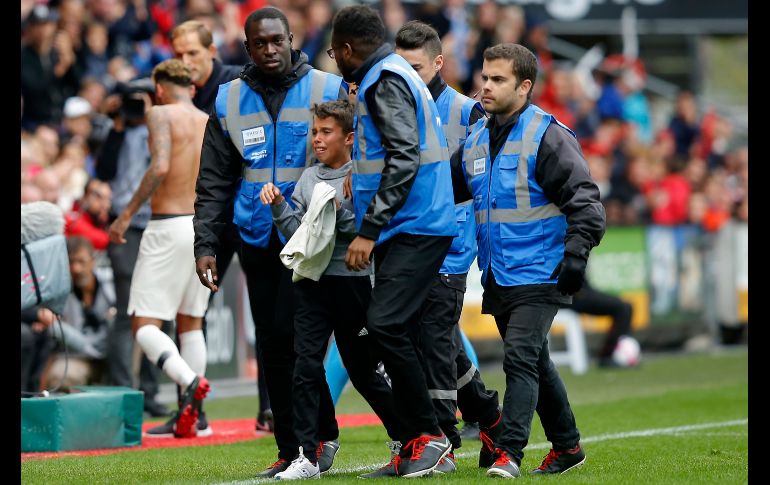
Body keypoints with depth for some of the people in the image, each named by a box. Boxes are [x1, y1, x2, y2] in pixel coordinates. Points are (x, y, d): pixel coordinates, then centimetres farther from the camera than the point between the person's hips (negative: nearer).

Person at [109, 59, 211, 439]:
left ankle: (190, 381, -32)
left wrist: (127, 214, -17)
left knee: (144, 325, -6)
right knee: (191, 323, 18)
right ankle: (194, 415, 15)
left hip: (168, 227, -6)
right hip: (205, 226, 6)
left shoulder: (162, 114, -6)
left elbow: (160, 167, -21)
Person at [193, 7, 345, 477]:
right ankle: (290, 451, 11)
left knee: (290, 335, -14)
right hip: (258, 241, 4)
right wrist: (206, 245, 1)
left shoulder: (328, 90, -1)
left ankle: (320, 434, 0)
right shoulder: (230, 101, 8)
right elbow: (214, 183, 10)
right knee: (272, 349, 5)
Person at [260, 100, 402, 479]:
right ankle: (309, 456, -6)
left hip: (351, 280, -4)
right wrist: (278, 206, -7)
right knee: (306, 368, -6)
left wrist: (339, 211, -23)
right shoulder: (308, 178, 11)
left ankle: (405, 436, 28)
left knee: (363, 370, 7)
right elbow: (297, 232, 8)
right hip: (311, 280, 4)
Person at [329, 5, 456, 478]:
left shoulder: (385, 82, -12)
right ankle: (413, 450, 8)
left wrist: (369, 230, -21)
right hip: (407, 229, 10)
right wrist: (359, 190, 37)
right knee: (399, 334, 7)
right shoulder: (392, 75, 19)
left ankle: (429, 433, -11)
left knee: (386, 324, -18)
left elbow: (404, 159, -20)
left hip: (413, 227, -10)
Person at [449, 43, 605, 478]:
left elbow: (584, 197, -14)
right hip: (497, 276, 8)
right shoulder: (476, 140, 11)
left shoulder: (549, 136, -10)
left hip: (538, 275, -7)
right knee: (536, 364, 15)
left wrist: (577, 251, -22)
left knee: (521, 358, -16)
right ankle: (567, 446, 26)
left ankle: (509, 451, -20)